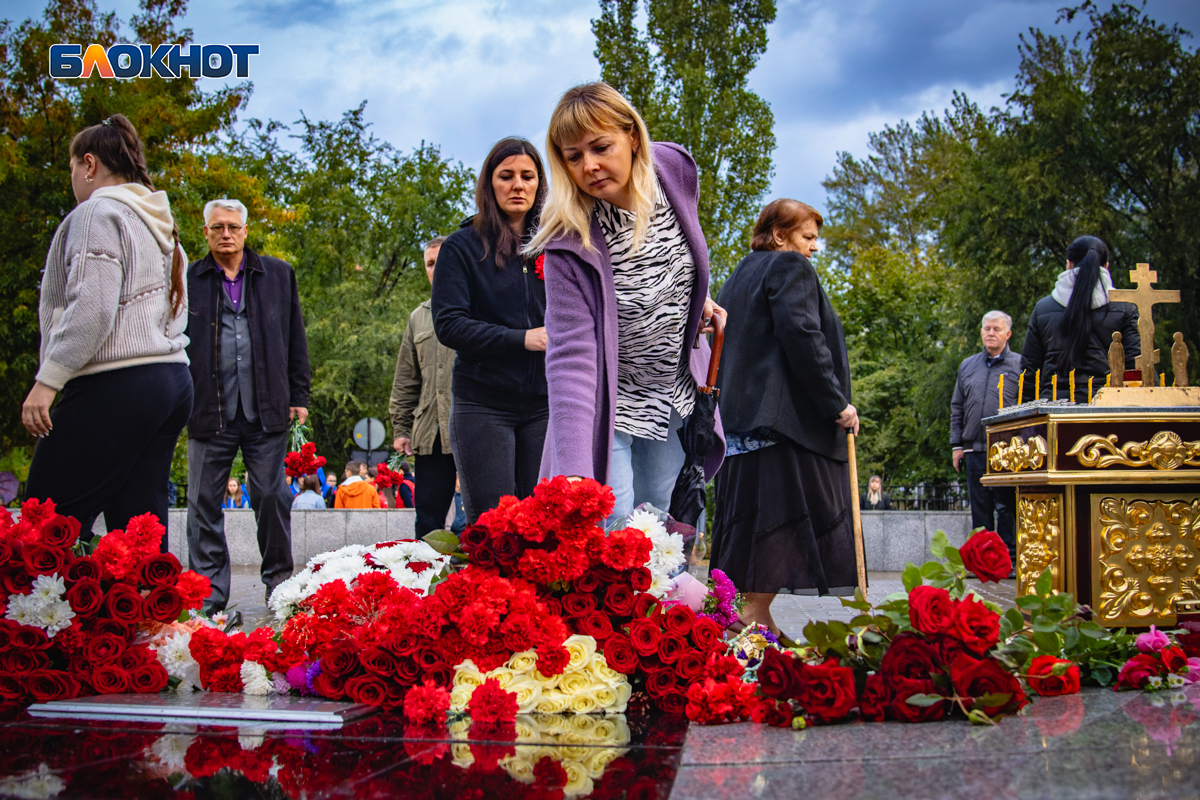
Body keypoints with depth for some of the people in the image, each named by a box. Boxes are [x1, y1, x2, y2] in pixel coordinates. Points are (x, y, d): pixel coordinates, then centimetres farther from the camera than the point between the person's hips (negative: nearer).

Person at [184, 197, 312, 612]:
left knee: (271, 497, 4)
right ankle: (209, 592, 11)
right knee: (204, 502, 3)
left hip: (266, 409, 0)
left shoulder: (278, 275, 10)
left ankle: (279, 582, 16)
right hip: (208, 410, 0)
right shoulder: (188, 280, 8)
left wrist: (299, 395, 6)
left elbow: (295, 341, 11)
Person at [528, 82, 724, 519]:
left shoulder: (676, 171, -15)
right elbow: (571, 352, -37)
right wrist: (572, 471, -47)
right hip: (608, 400, -4)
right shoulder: (568, 240, -29)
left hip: (675, 393, 4)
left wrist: (697, 299, 3)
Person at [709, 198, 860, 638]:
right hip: (785, 415, -10)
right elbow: (802, 336, -17)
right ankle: (756, 618, -13)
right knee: (783, 515, -10)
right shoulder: (789, 267, -4)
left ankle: (751, 615, 7)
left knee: (752, 519, 7)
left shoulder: (740, 276, 24)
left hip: (741, 416, 10)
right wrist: (837, 403, -15)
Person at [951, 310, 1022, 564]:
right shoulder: (968, 365, 17)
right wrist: (956, 445, 11)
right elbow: (957, 408, 19)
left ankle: (1010, 559, 0)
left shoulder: (1020, 364, 4)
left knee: (1007, 509, -5)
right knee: (980, 509, 7)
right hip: (975, 450, 4)